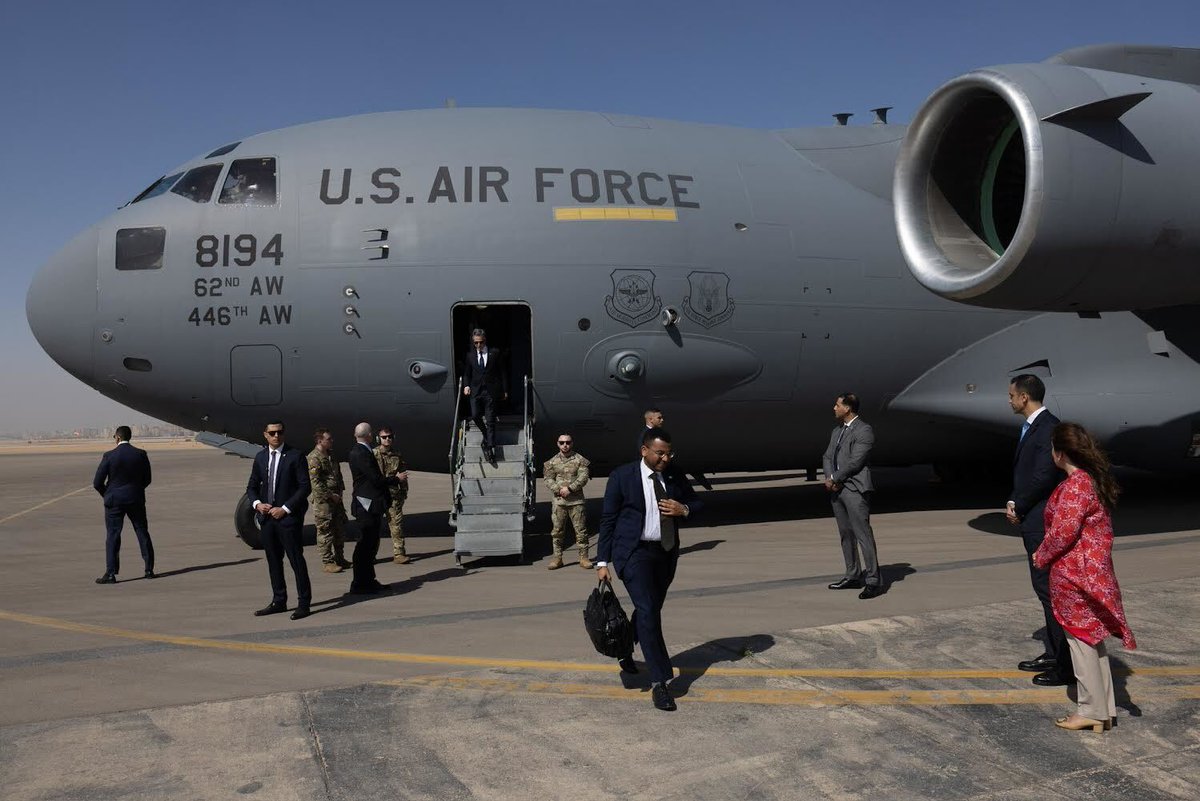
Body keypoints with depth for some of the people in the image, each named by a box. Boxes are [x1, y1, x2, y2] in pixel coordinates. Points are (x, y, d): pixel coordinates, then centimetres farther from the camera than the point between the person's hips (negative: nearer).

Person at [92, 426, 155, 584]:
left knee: (113, 536, 2)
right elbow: (147, 479, 4)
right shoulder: (141, 454, -3)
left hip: (115, 500, -2)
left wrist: (107, 495, 10)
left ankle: (111, 573, 0)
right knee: (142, 533, 10)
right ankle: (149, 569, 13)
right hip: (136, 500, 3)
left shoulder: (109, 456, -10)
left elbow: (97, 483, -7)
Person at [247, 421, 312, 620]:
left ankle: (303, 603, 4)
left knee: (296, 559, -4)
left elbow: (305, 487, -9)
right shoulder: (260, 457, 11)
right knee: (273, 560, 12)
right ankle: (278, 601, 23)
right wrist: (257, 504, -2)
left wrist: (285, 508, -14)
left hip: (289, 516, -6)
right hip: (267, 516, 6)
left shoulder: (295, 456, -6)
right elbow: (252, 486, 18)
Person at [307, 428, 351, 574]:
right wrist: (331, 495, -16)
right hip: (323, 501, -8)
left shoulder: (331, 455, 14)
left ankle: (339, 558, 24)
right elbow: (315, 482, -19)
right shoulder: (313, 458, -13)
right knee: (325, 532, -2)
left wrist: (340, 491, 10)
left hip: (336, 498, 8)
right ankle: (327, 562, 6)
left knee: (340, 529, 13)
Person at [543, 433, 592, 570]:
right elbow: (548, 480, 3)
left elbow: (583, 477, -7)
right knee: (557, 530, 4)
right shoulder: (552, 462, 9)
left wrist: (569, 488, -16)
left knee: (580, 529, 0)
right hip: (558, 500, 2)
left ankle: (583, 557, 8)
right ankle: (557, 557, 12)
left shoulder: (580, 460, 3)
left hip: (576, 500, -2)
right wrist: (559, 490, -14)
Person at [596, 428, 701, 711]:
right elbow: (608, 519, -5)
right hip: (634, 552, -5)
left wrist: (684, 509, -8)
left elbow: (696, 503, 17)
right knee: (648, 612, -13)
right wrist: (602, 561, -8)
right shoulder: (622, 476, -8)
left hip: (667, 553, 5)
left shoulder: (675, 476, 4)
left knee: (651, 610, 17)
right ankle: (659, 683, -9)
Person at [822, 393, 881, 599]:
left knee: (863, 534, -10)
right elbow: (828, 456, 14)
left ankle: (873, 581, -7)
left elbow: (855, 461, -16)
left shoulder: (864, 430, -9)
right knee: (845, 534, 13)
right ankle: (853, 576, 21)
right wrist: (829, 478, -4)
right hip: (836, 489, 9)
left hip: (855, 489, -8)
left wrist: (834, 478, -9)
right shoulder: (837, 430, 18)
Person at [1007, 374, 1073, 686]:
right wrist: (1014, 502, 3)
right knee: (1043, 586, 17)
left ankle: (1066, 666, 3)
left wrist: (1018, 507, -11)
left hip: (1042, 522, -10)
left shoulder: (1048, 427, -17)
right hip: (1033, 522, 10)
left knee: (1050, 588, -5)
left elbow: (1043, 476, -22)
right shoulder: (1031, 427, 14)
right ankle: (1053, 654, 28)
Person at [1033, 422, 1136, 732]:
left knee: (1080, 639, 2)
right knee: (1092, 639, 15)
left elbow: (1063, 533, -23)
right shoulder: (1095, 479, 9)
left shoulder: (1074, 486, -21)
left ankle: (1091, 711, 11)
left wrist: (1041, 557, -6)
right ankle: (1103, 710, 24)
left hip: (1075, 573, -9)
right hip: (1093, 570, 10)